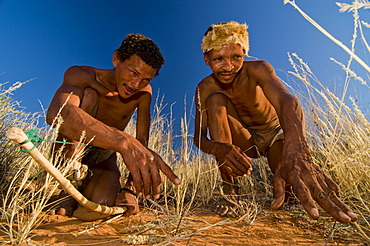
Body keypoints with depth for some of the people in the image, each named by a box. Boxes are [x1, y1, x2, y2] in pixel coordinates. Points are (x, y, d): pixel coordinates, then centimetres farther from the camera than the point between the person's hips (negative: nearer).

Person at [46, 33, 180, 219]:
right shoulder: (82, 75, -22)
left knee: (101, 203, -29)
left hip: (103, 157, 3)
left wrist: (129, 188, -32)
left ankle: (84, 187, 9)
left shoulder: (144, 93, -10)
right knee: (88, 94, -26)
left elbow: (141, 144, -15)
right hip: (68, 154, -2)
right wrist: (124, 142, -60)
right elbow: (56, 114, -45)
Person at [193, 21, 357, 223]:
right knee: (215, 100, -27)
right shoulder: (205, 89, -18)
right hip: (243, 142, 1)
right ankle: (229, 191, -25)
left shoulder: (257, 70, -26)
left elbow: (287, 101, -46)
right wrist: (219, 148, -48)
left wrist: (295, 150, -67)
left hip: (274, 134, 0)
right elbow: (199, 137, -22)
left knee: (293, 183, -29)